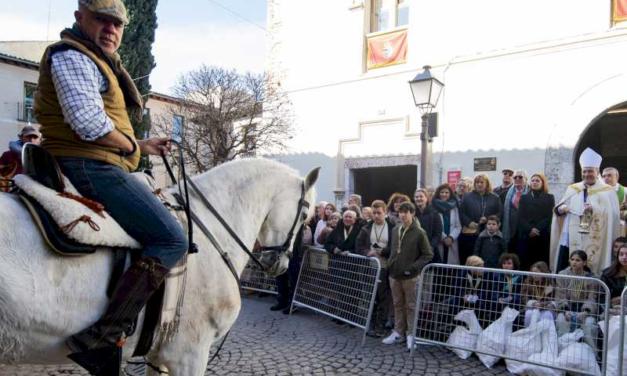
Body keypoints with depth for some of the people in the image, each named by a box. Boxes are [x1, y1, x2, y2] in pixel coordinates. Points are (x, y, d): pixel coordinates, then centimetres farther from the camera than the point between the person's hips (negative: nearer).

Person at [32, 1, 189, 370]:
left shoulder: (97, 63, 25)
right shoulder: (71, 55, -8)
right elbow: (88, 123, -24)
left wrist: (141, 145, 20)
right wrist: (132, 146, -8)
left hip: (91, 167, 11)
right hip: (91, 168, -11)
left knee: (162, 233, 25)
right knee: (173, 240, -17)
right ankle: (103, 335, -21)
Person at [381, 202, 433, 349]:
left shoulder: (419, 233, -11)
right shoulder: (395, 230, 6)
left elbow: (428, 255, -8)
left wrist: (414, 267, -17)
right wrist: (390, 262, 7)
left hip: (410, 276, -5)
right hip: (394, 274, 6)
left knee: (411, 306, 5)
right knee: (398, 305, 15)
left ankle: (411, 334, 17)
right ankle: (398, 332, 26)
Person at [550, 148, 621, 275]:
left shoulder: (607, 191, 3)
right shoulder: (572, 189, 15)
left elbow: (612, 215, -8)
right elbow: (558, 210, 13)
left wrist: (595, 209, -24)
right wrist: (560, 209, -10)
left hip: (592, 244, -3)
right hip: (568, 240, 3)